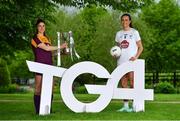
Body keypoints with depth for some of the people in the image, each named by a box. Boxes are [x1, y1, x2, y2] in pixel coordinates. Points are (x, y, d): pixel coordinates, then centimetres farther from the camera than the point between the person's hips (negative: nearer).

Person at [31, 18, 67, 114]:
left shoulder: (46, 38, 21)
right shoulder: (35, 38, -2)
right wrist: (60, 47, -6)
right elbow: (46, 48, -11)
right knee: (38, 88, -6)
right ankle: (38, 110, -1)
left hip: (49, 64, 7)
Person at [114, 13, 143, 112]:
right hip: (121, 61, 5)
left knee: (132, 84, -7)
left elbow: (140, 47, 2)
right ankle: (125, 106, 11)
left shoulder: (134, 32, 1)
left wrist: (136, 57, -14)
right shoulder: (118, 34, 13)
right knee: (123, 84, 5)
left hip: (131, 62, -4)